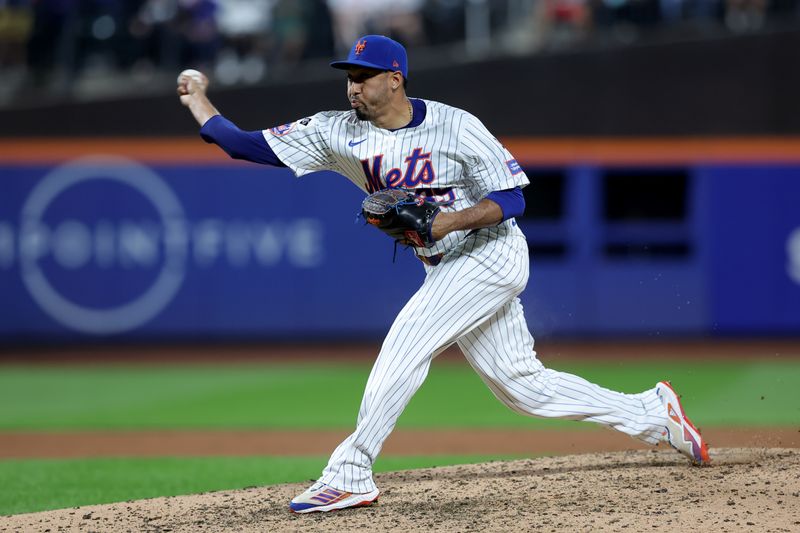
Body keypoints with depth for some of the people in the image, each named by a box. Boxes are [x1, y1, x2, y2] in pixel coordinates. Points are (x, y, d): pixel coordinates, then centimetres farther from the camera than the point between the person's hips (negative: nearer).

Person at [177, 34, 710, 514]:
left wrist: (444, 222, -27)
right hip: (447, 269, 7)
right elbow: (248, 145, -4)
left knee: (406, 342, -19)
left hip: (492, 254, -7)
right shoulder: (340, 133, -2)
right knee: (522, 385, 8)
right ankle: (653, 413, 21)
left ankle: (351, 475, -15)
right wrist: (199, 101, -11)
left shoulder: (455, 126, -15)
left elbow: (512, 199, -15)